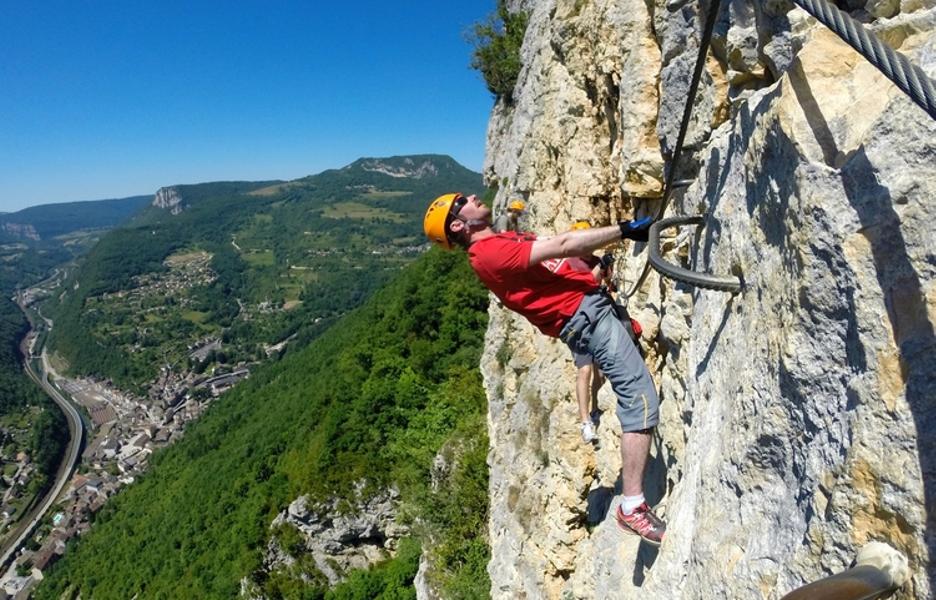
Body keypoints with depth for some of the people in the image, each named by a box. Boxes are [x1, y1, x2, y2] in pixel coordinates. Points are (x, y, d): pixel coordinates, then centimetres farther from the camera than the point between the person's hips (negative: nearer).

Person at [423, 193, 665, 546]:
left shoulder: (503, 240, 16)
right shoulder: (488, 253, -16)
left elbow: (559, 255, 18)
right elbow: (562, 246, -22)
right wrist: (625, 230, -20)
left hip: (594, 302, 10)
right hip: (585, 315, -10)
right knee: (641, 401, -15)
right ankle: (632, 507, -9)